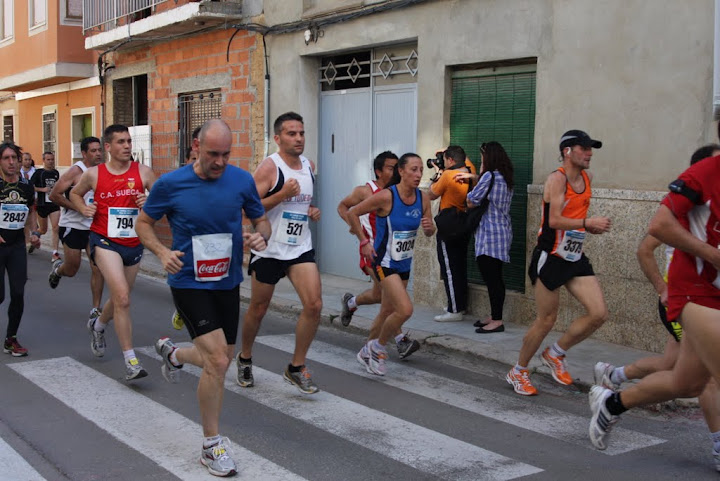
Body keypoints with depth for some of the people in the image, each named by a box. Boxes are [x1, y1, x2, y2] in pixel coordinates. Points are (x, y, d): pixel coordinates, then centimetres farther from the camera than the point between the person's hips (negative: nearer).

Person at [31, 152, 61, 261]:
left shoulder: (56, 173, 10)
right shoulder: (38, 172, -3)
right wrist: (42, 189, -17)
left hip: (54, 204, 3)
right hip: (42, 204, -3)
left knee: (56, 228, -12)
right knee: (43, 230, 9)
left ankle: (55, 254, -12)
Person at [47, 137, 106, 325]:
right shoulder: (76, 171, -13)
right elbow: (54, 195, -15)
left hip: (94, 227, 4)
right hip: (72, 226, -4)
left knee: (98, 268, -6)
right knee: (71, 270, 5)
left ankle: (96, 310, 3)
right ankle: (57, 269, 42)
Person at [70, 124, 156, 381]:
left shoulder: (143, 172, -2)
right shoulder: (94, 174, -2)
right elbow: (75, 193, 17)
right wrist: (83, 208, -3)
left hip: (133, 244, 3)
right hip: (105, 241, -3)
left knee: (119, 299, 20)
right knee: (122, 298, -20)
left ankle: (98, 326, 54)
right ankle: (131, 361, -15)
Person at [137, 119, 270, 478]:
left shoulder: (242, 181, -5)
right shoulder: (170, 184, -12)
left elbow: (261, 220, 7)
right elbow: (144, 223, 2)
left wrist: (260, 236, -16)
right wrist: (162, 252, -16)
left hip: (228, 283, 5)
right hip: (189, 283, -4)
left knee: (219, 361, 18)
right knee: (218, 361, -16)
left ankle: (172, 353, 52)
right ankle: (212, 445, 2)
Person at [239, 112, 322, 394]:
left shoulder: (309, 166, 8)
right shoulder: (269, 167, -13)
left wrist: (312, 210, 6)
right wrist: (282, 194, -26)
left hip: (300, 248, 5)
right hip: (269, 250, -5)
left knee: (314, 305, -10)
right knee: (258, 309, 10)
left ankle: (296, 368, 5)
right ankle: (245, 358, 37)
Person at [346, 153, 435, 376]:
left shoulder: (423, 198, -3)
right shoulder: (386, 196, -20)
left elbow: (430, 232, 8)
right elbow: (352, 213, -10)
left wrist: (429, 227, -15)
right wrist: (364, 242, -11)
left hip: (405, 264, 7)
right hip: (385, 262, -7)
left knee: (387, 312, 18)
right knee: (405, 309, -19)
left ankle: (367, 353, 39)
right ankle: (379, 346, 6)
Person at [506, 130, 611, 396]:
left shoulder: (587, 178, 10)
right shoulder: (557, 178, -13)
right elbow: (554, 220, -24)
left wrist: (589, 227, 7)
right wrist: (587, 222, -29)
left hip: (575, 258, 7)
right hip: (551, 257, -7)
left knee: (599, 313, -4)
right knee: (546, 321, 1)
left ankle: (555, 354, 18)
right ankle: (518, 372, 21)